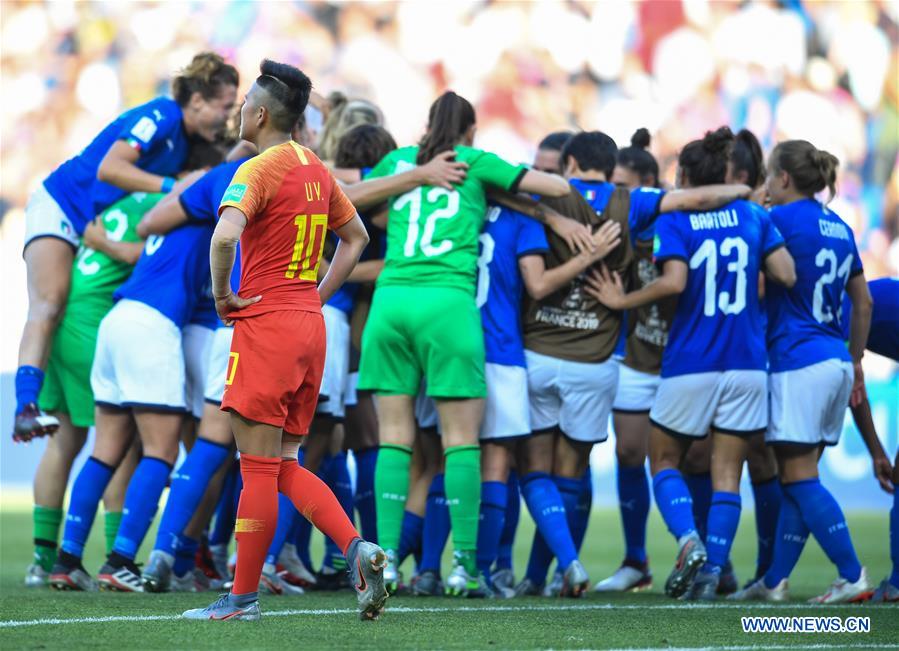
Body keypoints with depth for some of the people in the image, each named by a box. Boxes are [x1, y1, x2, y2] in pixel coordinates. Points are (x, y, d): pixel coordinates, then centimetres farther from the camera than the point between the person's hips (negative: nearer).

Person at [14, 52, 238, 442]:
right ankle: (26, 407, -39)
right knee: (49, 304, -27)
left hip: (99, 229, 11)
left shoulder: (186, 140, 5)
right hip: (61, 207, -11)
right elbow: (109, 168, -33)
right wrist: (172, 186, -35)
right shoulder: (160, 117, -22)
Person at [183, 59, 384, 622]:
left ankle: (243, 597, 1)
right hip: (310, 326, 8)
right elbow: (356, 237, 26)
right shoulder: (318, 171, 13)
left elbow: (225, 236, -29)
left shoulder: (259, 171, -12)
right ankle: (358, 549, -6)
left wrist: (221, 294, -13)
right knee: (286, 466, 12)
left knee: (260, 468, -4)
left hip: (266, 324, -8)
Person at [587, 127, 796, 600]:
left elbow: (674, 281, -20)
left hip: (690, 363, -3)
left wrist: (622, 301, -7)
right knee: (727, 473, 6)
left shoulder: (674, 220, -5)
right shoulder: (753, 216, 6)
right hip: (745, 364, 3)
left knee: (664, 459, 13)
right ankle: (712, 571, -3)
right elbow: (786, 276, 0)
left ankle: (688, 540, -11)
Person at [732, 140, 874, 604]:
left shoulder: (781, 219, -9)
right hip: (836, 361, 8)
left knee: (800, 478, -5)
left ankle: (853, 576, -11)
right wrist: (855, 361, 28)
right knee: (797, 479, 11)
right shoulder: (839, 228, 15)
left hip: (797, 361, -8)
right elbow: (863, 302, 21)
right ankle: (775, 580, 13)